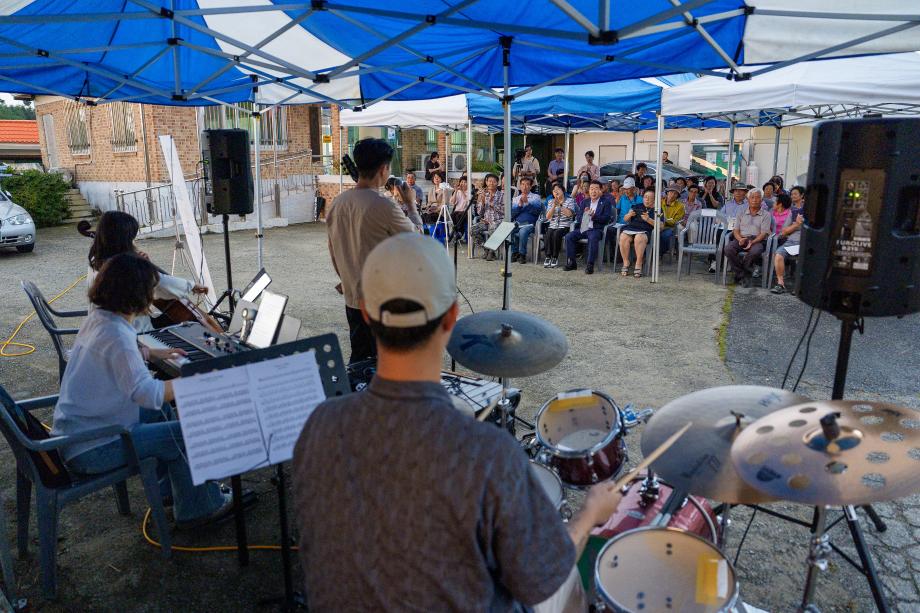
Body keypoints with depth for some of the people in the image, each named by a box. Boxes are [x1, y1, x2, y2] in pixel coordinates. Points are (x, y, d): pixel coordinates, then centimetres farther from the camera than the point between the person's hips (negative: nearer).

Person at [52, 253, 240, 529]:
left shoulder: (97, 318, 3)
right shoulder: (116, 334, -27)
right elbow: (147, 392, -35)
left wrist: (153, 353, 24)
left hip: (73, 429, 10)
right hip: (90, 449, -10)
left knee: (162, 413, 22)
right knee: (186, 434, -7)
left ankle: (171, 488, 33)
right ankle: (196, 509, 11)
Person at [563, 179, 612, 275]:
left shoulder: (606, 202, 5)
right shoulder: (584, 202, 18)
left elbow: (606, 218, -6)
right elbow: (578, 217, 13)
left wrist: (594, 216, -20)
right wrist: (584, 214, -9)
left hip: (596, 229, -5)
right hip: (583, 228, 5)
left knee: (593, 238, -37)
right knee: (569, 236, -18)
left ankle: (590, 265, -30)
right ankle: (571, 263, -10)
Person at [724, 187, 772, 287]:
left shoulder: (765, 215, 13)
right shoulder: (742, 214, 22)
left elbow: (764, 233, 1)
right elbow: (736, 230, 14)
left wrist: (752, 242, -17)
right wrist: (740, 239, -10)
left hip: (757, 240, -2)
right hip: (741, 239, 3)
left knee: (755, 252, -38)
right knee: (728, 248, -31)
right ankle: (743, 275, -24)